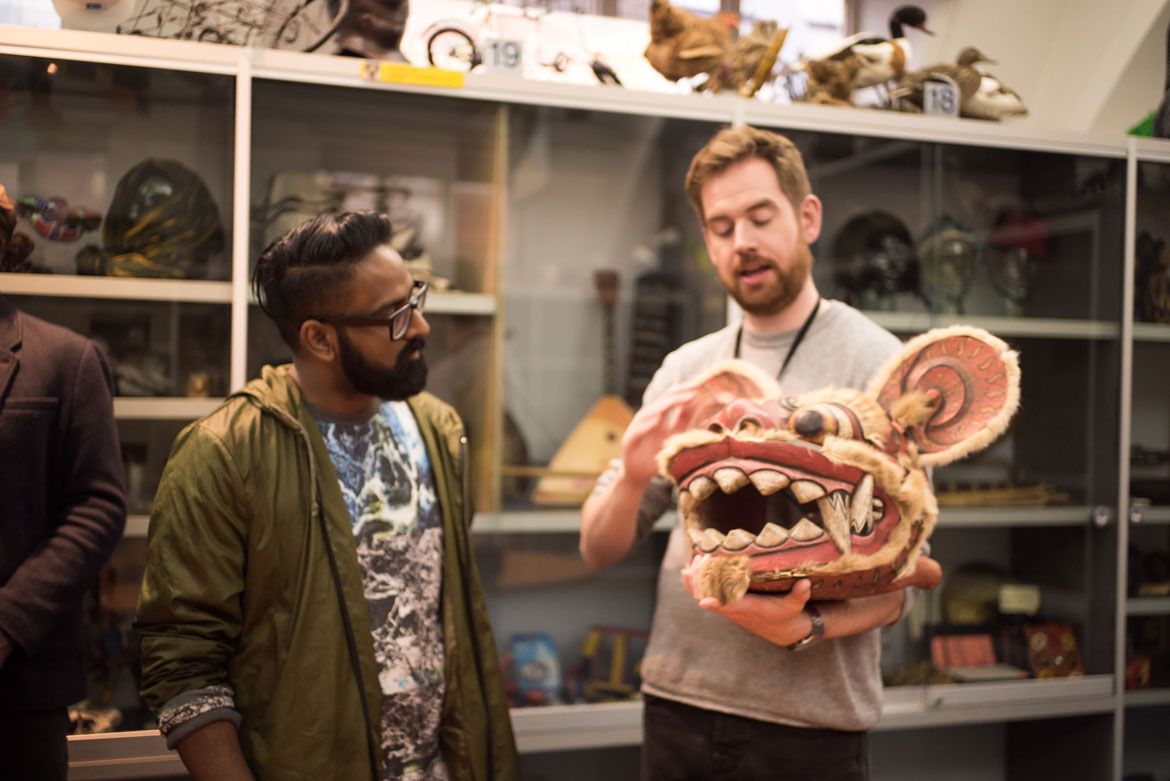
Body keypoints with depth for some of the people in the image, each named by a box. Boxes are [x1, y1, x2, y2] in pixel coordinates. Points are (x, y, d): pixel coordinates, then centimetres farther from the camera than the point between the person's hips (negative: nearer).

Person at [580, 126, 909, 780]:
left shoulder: (875, 363, -6)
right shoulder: (685, 370, 7)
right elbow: (599, 550, 6)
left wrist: (805, 628, -26)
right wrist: (632, 479, -13)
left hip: (810, 725, -4)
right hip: (677, 702, 4)